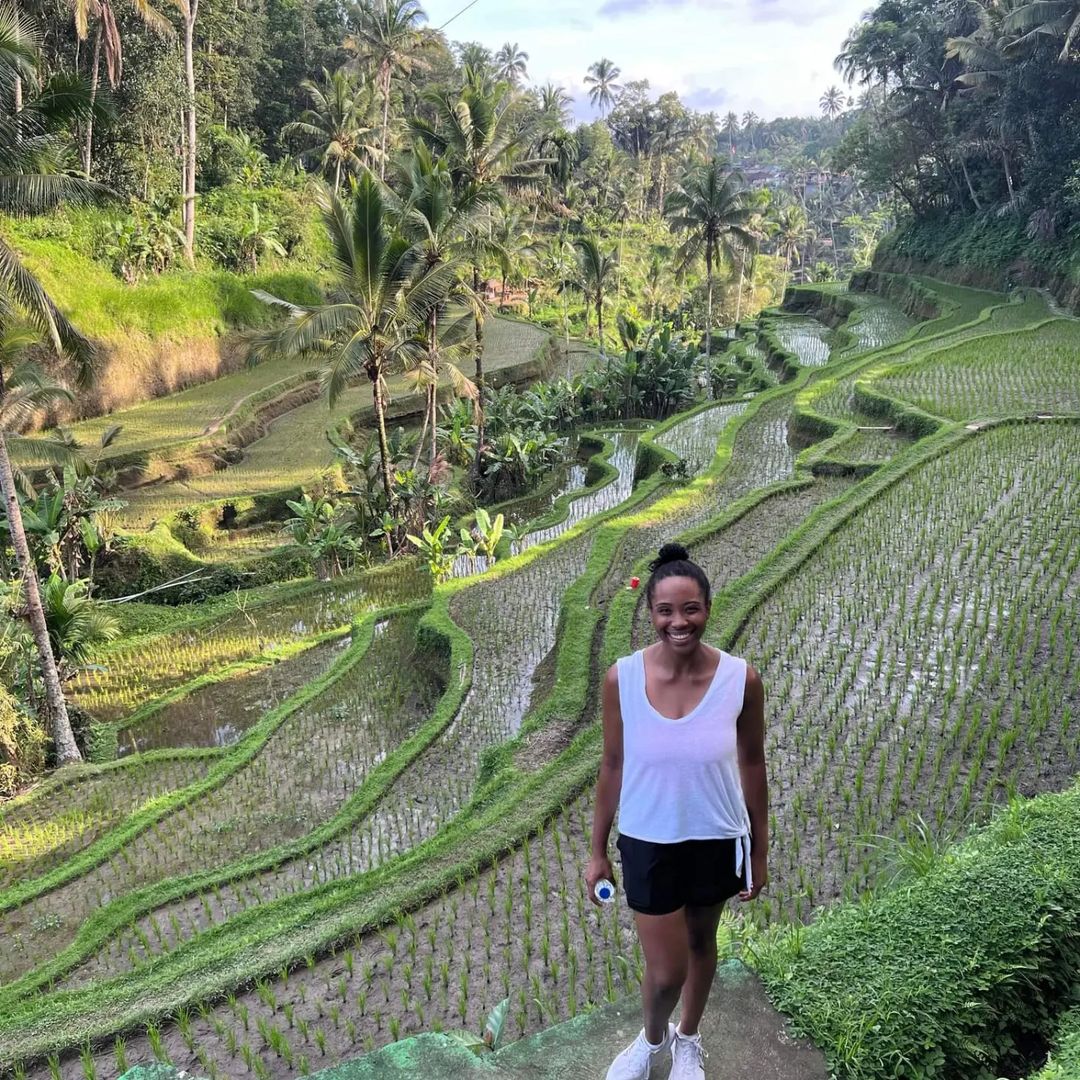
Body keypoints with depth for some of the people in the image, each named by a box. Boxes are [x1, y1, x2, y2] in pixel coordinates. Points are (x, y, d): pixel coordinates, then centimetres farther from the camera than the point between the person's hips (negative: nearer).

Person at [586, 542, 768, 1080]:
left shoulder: (740, 679, -18)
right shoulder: (621, 678, -18)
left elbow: (751, 766, -5)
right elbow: (612, 768, -6)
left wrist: (759, 852, 3)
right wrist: (598, 852, 2)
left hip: (717, 839, 1)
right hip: (648, 842, -1)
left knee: (701, 943, 24)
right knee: (665, 971, 9)